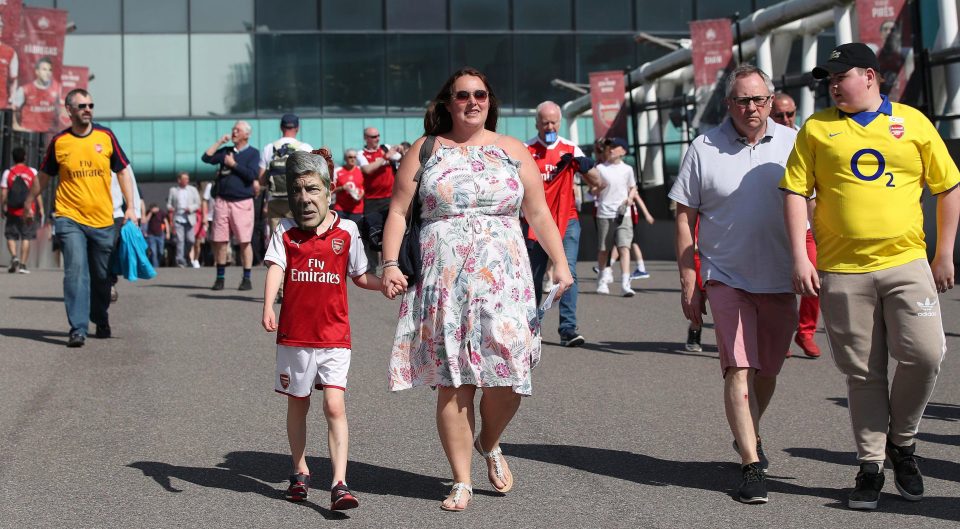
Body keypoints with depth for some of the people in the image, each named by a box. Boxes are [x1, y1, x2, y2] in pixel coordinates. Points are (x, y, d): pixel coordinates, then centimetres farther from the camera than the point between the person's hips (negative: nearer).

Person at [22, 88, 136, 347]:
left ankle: (101, 322, 31)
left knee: (102, 276, 11)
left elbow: (123, 171, 9)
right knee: (76, 271, -15)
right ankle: (78, 329, -15)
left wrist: (130, 207, 2)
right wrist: (29, 203, 21)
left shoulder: (106, 136, 2)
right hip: (70, 218, -2)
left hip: (103, 219, 2)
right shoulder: (59, 142, 0)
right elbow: (43, 176, 15)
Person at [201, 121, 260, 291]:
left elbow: (252, 175, -11)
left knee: (244, 242, -4)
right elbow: (206, 158, 5)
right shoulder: (226, 151, 16)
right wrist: (220, 142, 3)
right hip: (222, 200, 4)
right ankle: (220, 277, 11)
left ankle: (246, 279, 2)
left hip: (242, 202, -4)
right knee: (220, 241, 3)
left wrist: (233, 164, -7)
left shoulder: (253, 153, 3)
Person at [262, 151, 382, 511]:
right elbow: (275, 268, -14)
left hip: (334, 336, -1)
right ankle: (300, 472, 33)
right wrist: (268, 307, -29)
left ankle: (340, 485, -14)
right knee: (297, 404, 15)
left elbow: (360, 276, 11)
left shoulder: (347, 231, 1)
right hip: (294, 336, 1)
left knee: (334, 406, -11)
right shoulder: (285, 232, 0)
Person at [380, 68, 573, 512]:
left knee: (509, 374, -7)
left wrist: (560, 263, 0)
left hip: (503, 279, 1)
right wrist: (390, 264, -7)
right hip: (443, 282, -1)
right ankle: (461, 482, 8)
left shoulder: (512, 151, 12)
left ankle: (489, 444, 26)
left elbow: (538, 214, 10)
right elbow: (398, 212, 6)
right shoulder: (425, 150, 9)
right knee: (452, 382, -3)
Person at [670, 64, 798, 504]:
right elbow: (685, 216, 1)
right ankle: (752, 466, -12)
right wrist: (688, 282, -3)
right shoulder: (704, 149, -1)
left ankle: (748, 435, 40)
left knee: (768, 370, 14)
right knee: (739, 370, -13)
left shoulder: (793, 144, 3)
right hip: (727, 278, -3)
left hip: (781, 280, 3)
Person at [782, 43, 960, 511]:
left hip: (907, 263, 0)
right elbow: (796, 192, 3)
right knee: (863, 373, 4)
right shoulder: (817, 128, 6)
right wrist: (799, 258, -6)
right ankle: (871, 466, 17)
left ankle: (902, 441, 13)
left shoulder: (913, 122, 6)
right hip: (842, 270, 0)